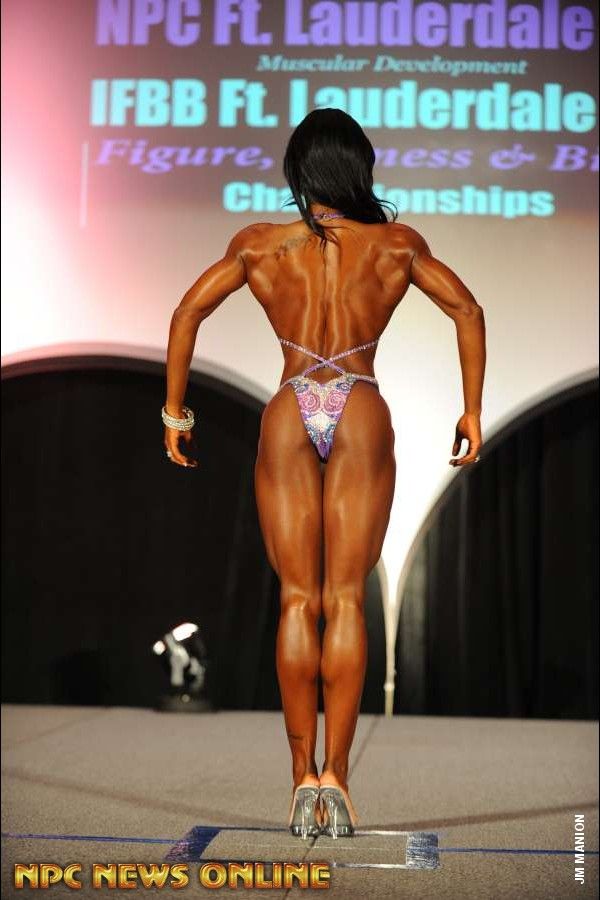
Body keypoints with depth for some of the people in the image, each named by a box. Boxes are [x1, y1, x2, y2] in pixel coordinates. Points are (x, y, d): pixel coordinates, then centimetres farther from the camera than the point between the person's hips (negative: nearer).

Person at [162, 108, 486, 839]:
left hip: (289, 417, 1)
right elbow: (467, 311, 3)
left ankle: (303, 778, 4)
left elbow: (187, 313, 3)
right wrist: (472, 410, 8)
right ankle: (335, 776, -5)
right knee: (345, 600, 0)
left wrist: (174, 409, 9)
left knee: (297, 600, 5)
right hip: (362, 418, 0)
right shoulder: (395, 243, 5)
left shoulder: (260, 245, 5)